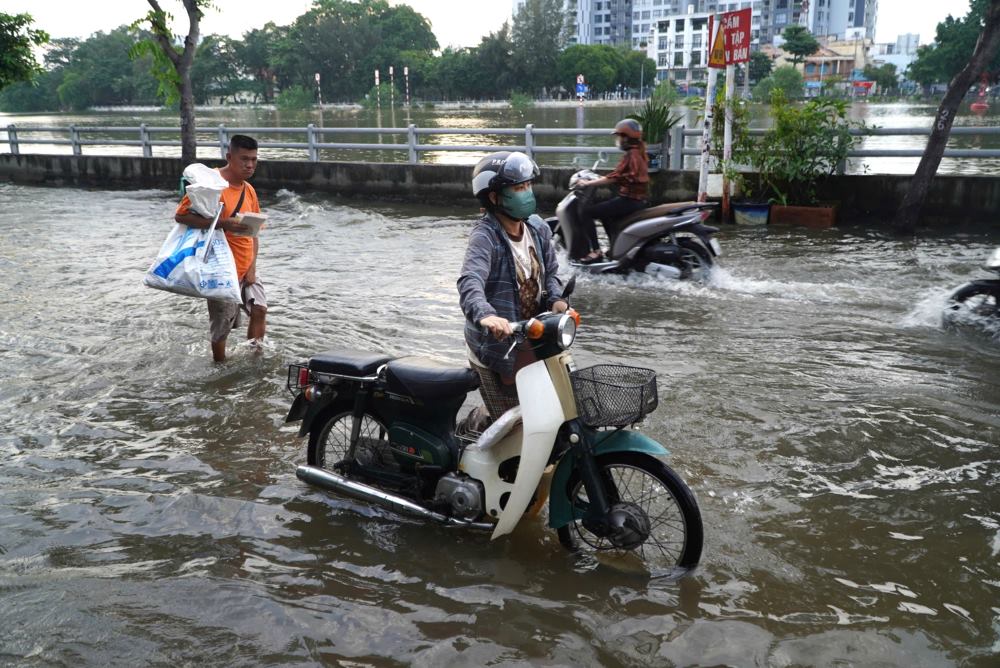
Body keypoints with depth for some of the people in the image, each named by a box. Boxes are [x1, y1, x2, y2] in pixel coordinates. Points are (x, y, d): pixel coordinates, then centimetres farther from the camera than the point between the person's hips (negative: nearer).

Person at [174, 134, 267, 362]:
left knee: (260, 309, 2)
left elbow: (252, 232, 11)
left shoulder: (249, 190, 8)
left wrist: (252, 267, 0)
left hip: (246, 269, 7)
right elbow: (181, 215, -22)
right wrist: (223, 223, -30)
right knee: (221, 326, 4)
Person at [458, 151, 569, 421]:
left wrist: (556, 299, -9)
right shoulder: (485, 236, -19)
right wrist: (485, 315, -54)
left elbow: (549, 272, 13)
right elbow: (470, 282, -35)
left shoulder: (538, 228, 3)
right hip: (497, 341, -7)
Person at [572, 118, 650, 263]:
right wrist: (597, 179, 18)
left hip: (629, 200, -10)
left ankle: (596, 251, -11)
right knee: (604, 211, 33)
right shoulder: (639, 153, 13)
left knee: (587, 212, -9)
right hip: (639, 200, 10)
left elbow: (614, 178, -21)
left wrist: (589, 183, -15)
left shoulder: (630, 155, -16)